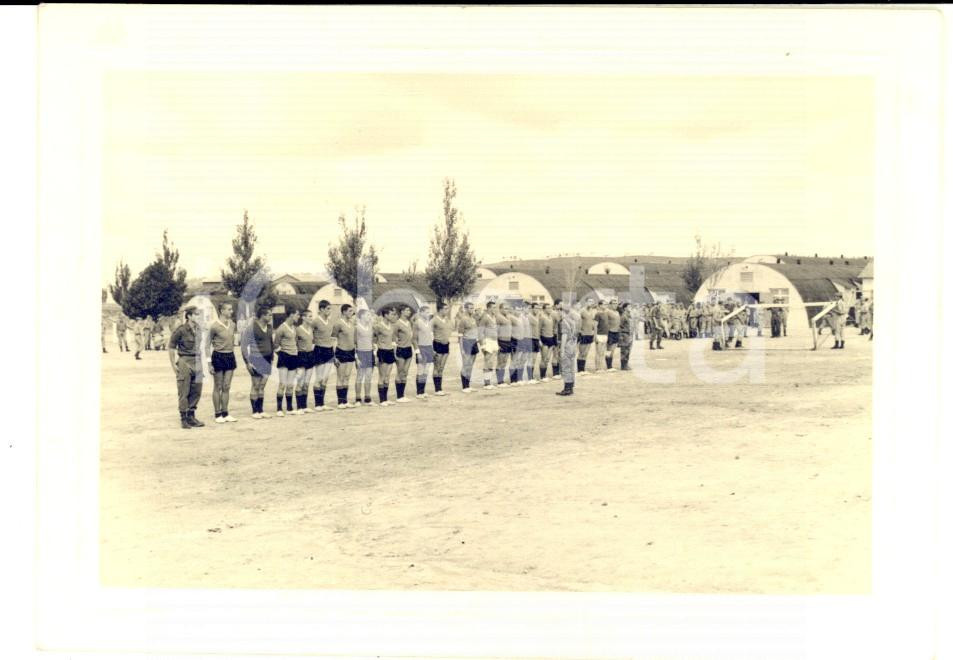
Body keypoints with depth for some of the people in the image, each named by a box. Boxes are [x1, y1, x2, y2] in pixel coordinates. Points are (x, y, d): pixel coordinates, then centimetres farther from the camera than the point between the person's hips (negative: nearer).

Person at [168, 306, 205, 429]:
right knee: (184, 393, 0)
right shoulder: (181, 330, -11)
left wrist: (200, 363, 12)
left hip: (196, 362, 6)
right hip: (185, 362, -6)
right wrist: (173, 365, -9)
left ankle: (191, 416, 22)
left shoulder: (198, 330, 8)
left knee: (196, 391, 10)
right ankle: (183, 419, 8)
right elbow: (171, 347, -6)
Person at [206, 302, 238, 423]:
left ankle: (225, 414, 16)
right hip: (218, 356, -6)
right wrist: (209, 362, -12)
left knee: (226, 387, 9)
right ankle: (217, 415, 9)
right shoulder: (214, 326, -12)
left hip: (230, 356, 6)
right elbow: (208, 345, -8)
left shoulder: (232, 324, 7)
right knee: (218, 387, 2)